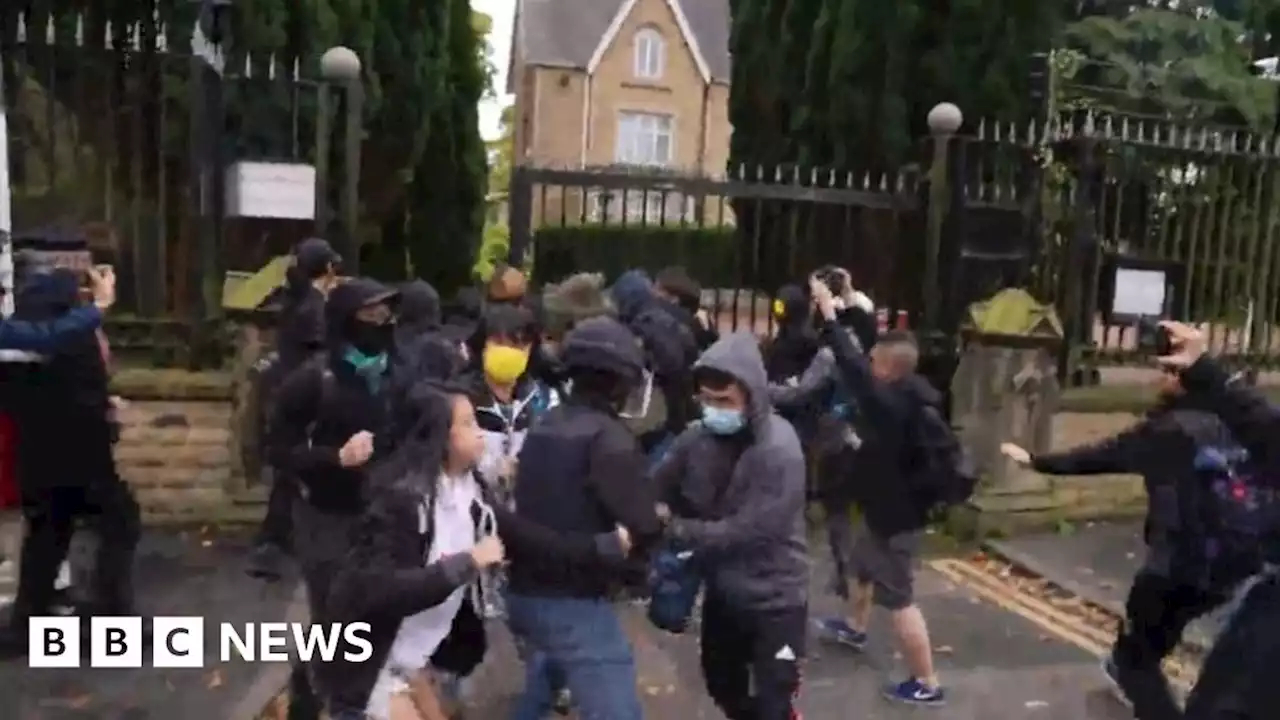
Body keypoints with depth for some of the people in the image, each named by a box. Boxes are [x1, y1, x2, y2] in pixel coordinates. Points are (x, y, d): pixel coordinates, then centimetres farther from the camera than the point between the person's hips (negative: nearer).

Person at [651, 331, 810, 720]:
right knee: (723, 686, 26)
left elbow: (749, 531, -29)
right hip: (722, 591, 6)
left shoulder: (779, 452, -26)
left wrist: (674, 528, -26)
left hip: (774, 598, -6)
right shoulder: (699, 436, -8)